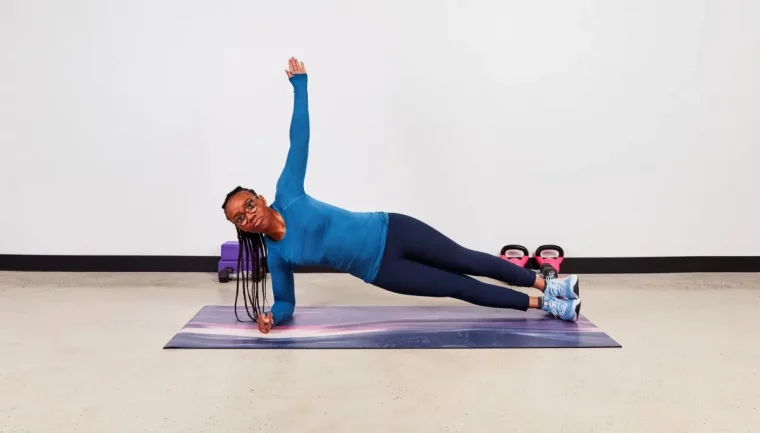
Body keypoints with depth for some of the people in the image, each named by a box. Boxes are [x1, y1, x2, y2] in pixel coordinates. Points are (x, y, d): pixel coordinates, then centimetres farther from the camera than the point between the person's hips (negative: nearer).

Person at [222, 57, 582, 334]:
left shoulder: (287, 194, -9)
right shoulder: (276, 256, -6)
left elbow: (299, 136, -9)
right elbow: (286, 302, 4)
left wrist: (299, 84, -10)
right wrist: (270, 316, -18)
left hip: (389, 230, -1)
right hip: (379, 270, 1)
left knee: (467, 261, 2)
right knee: (458, 286, 2)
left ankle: (550, 285, 17)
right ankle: (545, 304, 13)